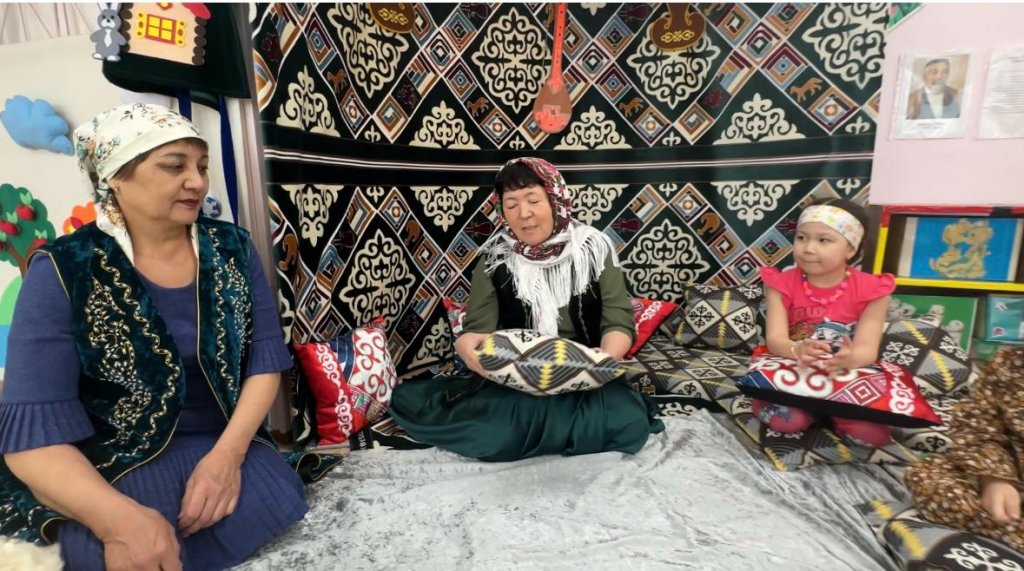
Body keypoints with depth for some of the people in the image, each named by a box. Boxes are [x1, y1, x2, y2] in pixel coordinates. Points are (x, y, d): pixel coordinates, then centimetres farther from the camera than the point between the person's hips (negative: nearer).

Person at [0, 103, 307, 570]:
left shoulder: (231, 248, -1)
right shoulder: (62, 270, -9)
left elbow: (266, 354, -4)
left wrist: (228, 452, -19)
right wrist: (118, 517, -32)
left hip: (223, 445, 2)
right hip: (107, 471, -1)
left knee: (279, 502, -24)